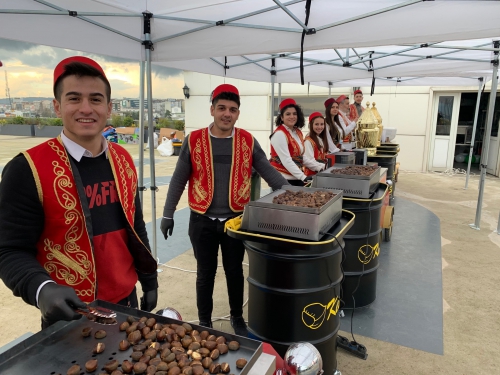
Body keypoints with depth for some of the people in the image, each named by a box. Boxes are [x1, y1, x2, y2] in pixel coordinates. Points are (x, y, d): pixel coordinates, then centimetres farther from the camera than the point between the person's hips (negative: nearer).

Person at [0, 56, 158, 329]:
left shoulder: (123, 160, 0)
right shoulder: (27, 169, -16)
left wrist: (149, 280, 12)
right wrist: (41, 289, -33)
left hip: (126, 302, 5)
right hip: (70, 315, -5)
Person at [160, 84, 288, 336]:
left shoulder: (248, 142, -2)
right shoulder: (194, 141, -5)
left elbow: (269, 173, 1)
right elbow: (178, 180, 1)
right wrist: (168, 214, 2)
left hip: (236, 219, 1)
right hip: (202, 221, -1)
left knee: (235, 271, 16)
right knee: (205, 273, 13)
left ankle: (237, 317, 38)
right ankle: (204, 322, 33)